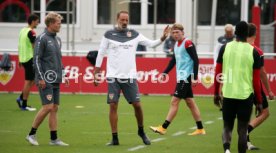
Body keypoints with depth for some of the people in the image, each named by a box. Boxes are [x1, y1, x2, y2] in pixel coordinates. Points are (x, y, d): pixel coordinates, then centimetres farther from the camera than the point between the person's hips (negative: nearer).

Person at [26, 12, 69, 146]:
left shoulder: (57, 39, 16)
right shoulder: (42, 39, -9)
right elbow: (36, 59, -12)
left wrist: (62, 75, 16)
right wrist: (41, 78, -17)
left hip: (56, 80, 8)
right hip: (46, 80, -8)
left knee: (55, 108, 5)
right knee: (48, 107, -12)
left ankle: (54, 139, 7)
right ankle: (31, 134, -1)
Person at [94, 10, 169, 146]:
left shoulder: (134, 34, 6)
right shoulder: (109, 35, 1)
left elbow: (150, 44, 6)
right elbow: (100, 54, 5)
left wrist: (162, 39, -12)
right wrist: (96, 73, 2)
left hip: (130, 77, 1)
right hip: (113, 77, -1)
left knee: (137, 105, 0)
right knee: (113, 106, -4)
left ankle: (141, 131, 23)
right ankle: (115, 138, 3)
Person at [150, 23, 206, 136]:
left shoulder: (188, 43, -13)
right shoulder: (176, 44, 13)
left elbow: (196, 60, -16)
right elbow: (174, 60, 23)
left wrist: (194, 78, -19)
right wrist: (165, 73, 17)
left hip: (186, 77, -9)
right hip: (181, 77, 9)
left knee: (174, 101, -9)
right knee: (190, 102, 11)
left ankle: (163, 128, -8)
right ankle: (200, 129, 15)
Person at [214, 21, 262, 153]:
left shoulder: (225, 48, 0)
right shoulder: (253, 52, -3)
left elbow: (217, 73, 4)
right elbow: (256, 80, -2)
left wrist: (216, 93, 16)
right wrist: (259, 101, 6)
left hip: (228, 94, 1)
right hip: (246, 95, -1)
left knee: (227, 126, 12)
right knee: (242, 129, 9)